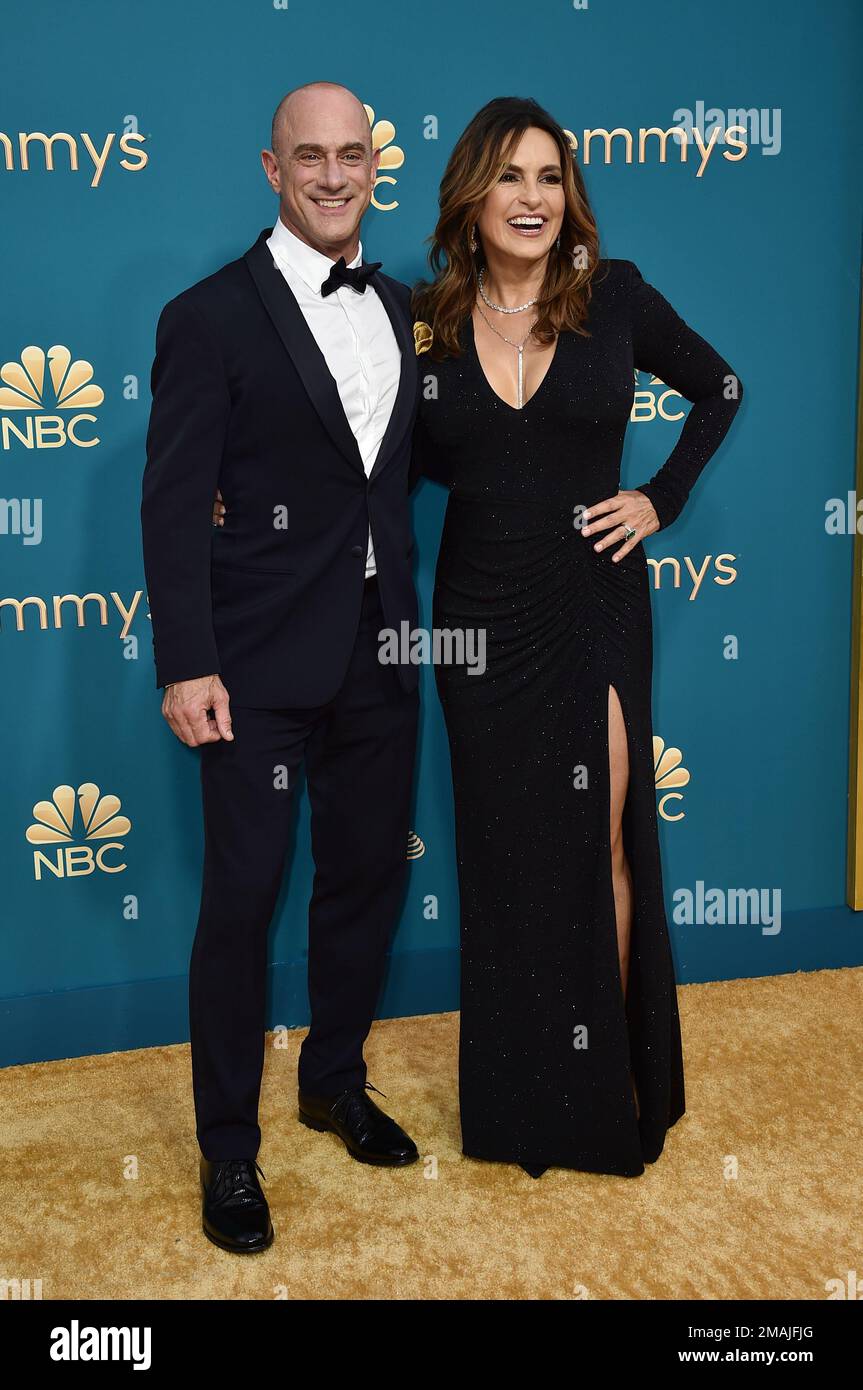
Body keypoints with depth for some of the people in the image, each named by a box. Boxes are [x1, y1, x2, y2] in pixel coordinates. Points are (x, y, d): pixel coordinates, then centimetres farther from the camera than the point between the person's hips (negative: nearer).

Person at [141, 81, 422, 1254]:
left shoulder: (398, 308, 10)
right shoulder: (211, 317, -7)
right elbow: (173, 506, -10)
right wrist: (186, 664, -16)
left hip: (380, 654, 6)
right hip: (263, 665, -6)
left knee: (367, 874, 16)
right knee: (242, 899, 1)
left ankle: (336, 1083, 37)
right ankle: (229, 1148, 19)